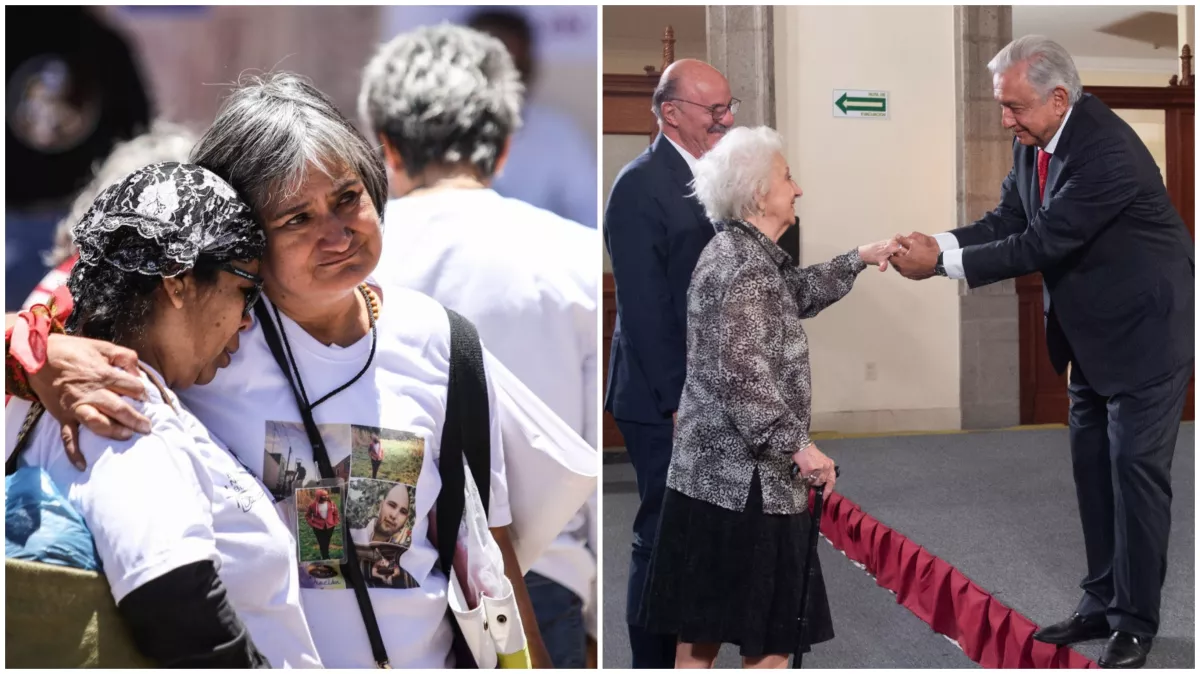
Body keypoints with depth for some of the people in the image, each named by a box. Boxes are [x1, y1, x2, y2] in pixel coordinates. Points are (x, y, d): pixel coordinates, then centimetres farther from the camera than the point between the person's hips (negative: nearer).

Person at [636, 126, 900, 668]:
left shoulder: (739, 253, 14)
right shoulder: (746, 266, -17)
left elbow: (799, 292, 31)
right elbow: (743, 374, -26)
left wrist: (858, 260, 30)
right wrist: (798, 445, -23)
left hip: (713, 473, 10)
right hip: (746, 480, -10)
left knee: (702, 629, 14)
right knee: (770, 637, 2)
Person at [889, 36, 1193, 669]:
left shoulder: (1107, 151, -29)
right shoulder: (1033, 139, -3)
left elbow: (1041, 244, -30)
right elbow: (1009, 218, 0)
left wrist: (942, 261, -27)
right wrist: (940, 240, -18)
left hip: (1143, 326, -9)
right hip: (1090, 330, 9)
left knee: (1136, 468, -1)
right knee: (1092, 467, 13)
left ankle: (1136, 621, 12)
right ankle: (1101, 604, 26)